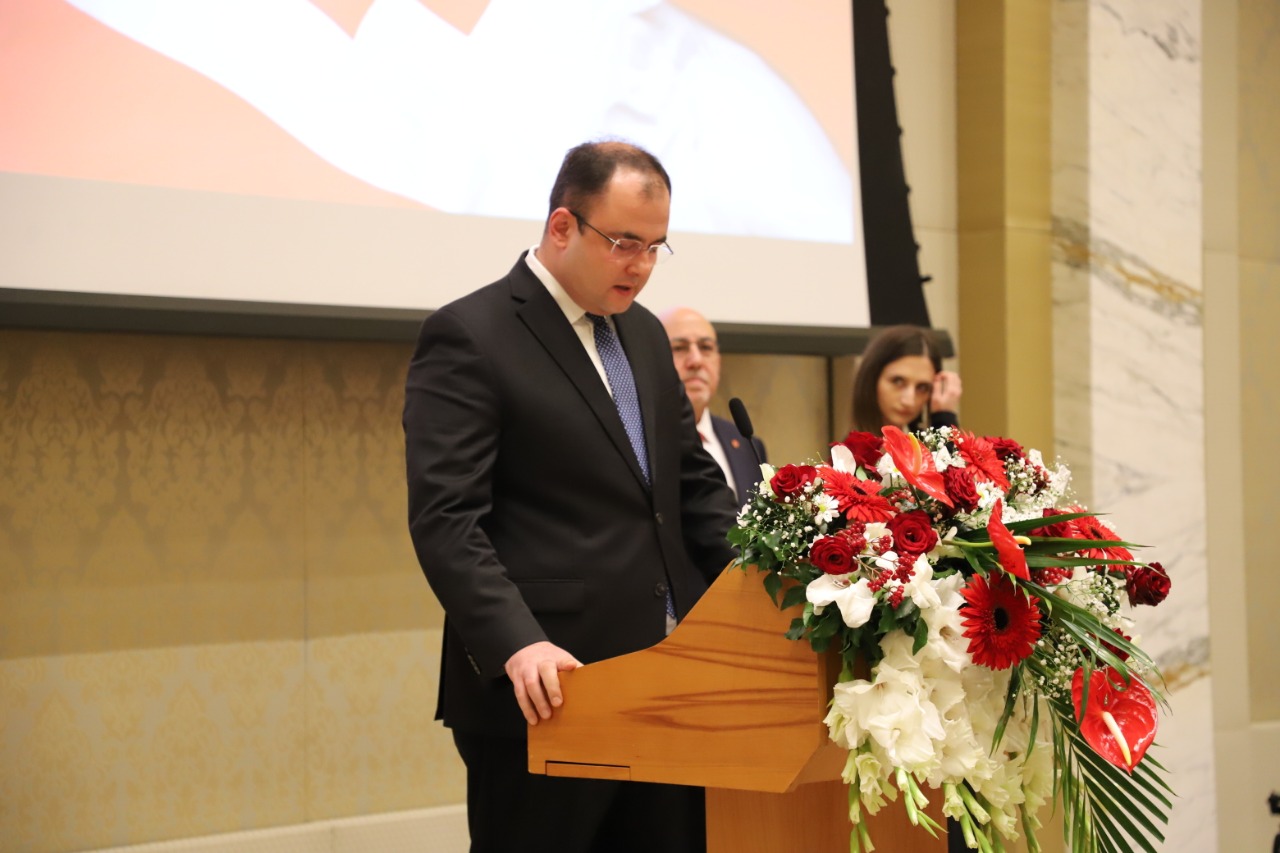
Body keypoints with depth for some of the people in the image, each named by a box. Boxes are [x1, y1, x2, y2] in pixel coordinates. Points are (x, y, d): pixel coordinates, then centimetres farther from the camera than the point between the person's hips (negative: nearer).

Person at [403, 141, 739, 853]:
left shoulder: (644, 333, 17)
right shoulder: (468, 338, -8)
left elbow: (694, 479, 21)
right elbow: (445, 520, -16)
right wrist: (517, 645, -29)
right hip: (545, 699, -7)